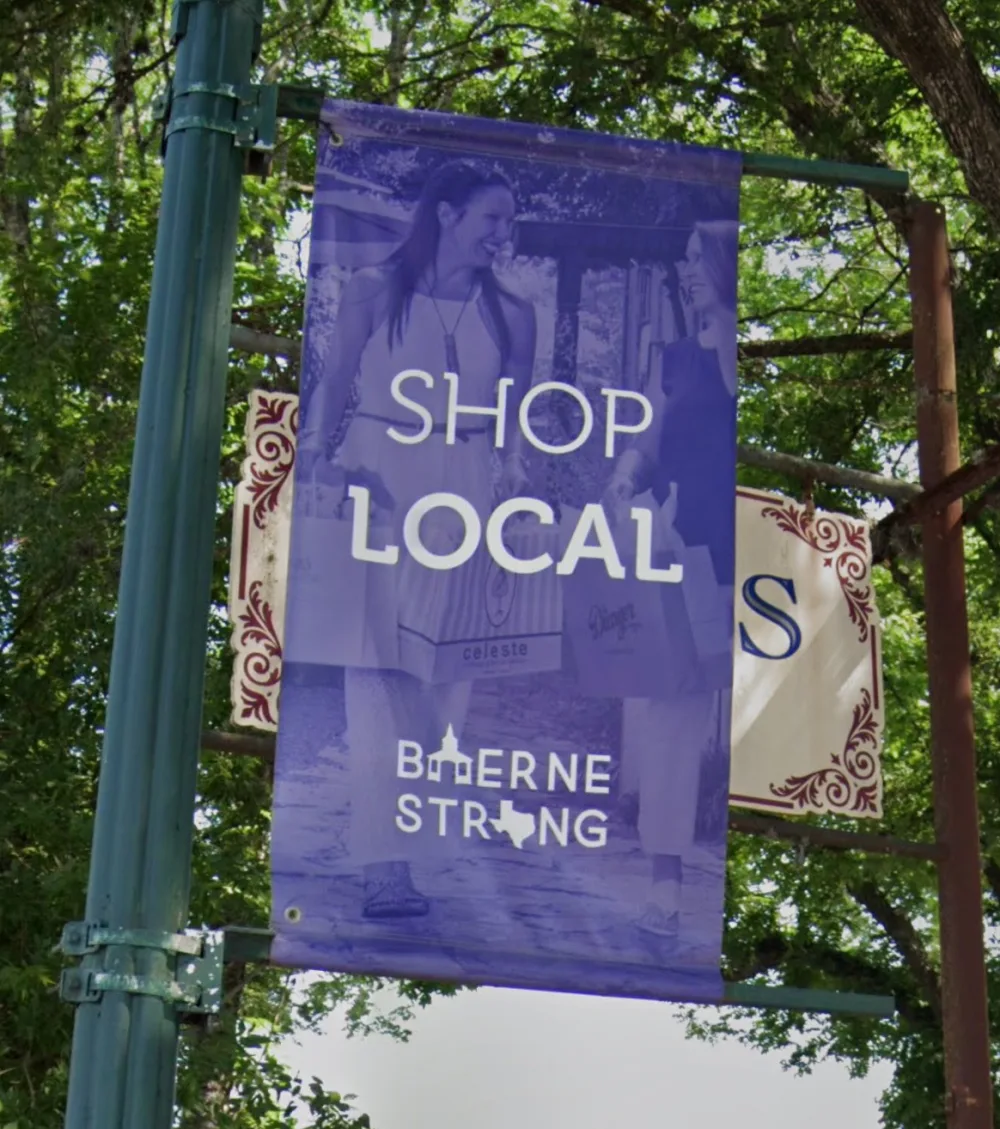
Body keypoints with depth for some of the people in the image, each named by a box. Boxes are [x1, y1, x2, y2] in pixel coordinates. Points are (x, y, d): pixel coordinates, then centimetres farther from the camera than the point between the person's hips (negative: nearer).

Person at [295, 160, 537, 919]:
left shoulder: (511, 313, 11)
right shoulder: (375, 293, 3)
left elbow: (516, 420, 12)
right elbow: (336, 386, 4)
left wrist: (514, 474, -4)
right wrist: (316, 457, -9)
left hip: (464, 493, 3)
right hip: (378, 478, -3)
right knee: (380, 657, -11)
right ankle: (383, 861, -15)